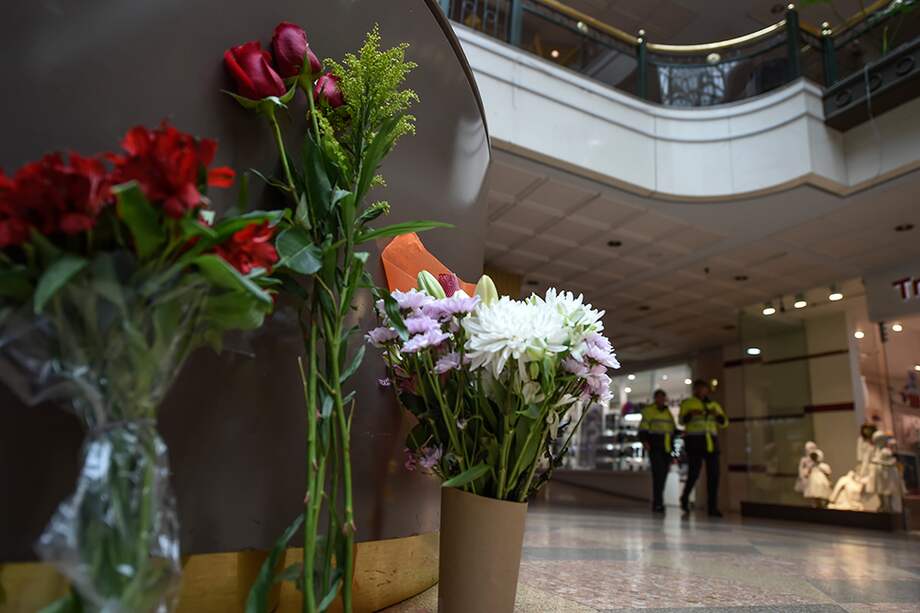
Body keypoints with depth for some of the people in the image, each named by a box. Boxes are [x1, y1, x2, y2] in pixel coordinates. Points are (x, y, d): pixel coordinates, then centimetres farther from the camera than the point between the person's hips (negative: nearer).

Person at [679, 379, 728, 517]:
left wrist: (717, 415, -10)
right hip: (694, 441, -4)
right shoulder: (687, 403, 4)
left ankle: (712, 507, 7)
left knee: (713, 475, 0)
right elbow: (681, 420, -9)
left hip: (711, 442, 4)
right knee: (693, 473, -9)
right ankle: (684, 499, 15)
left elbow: (724, 423, 11)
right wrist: (690, 414, -30)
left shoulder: (714, 405, 17)